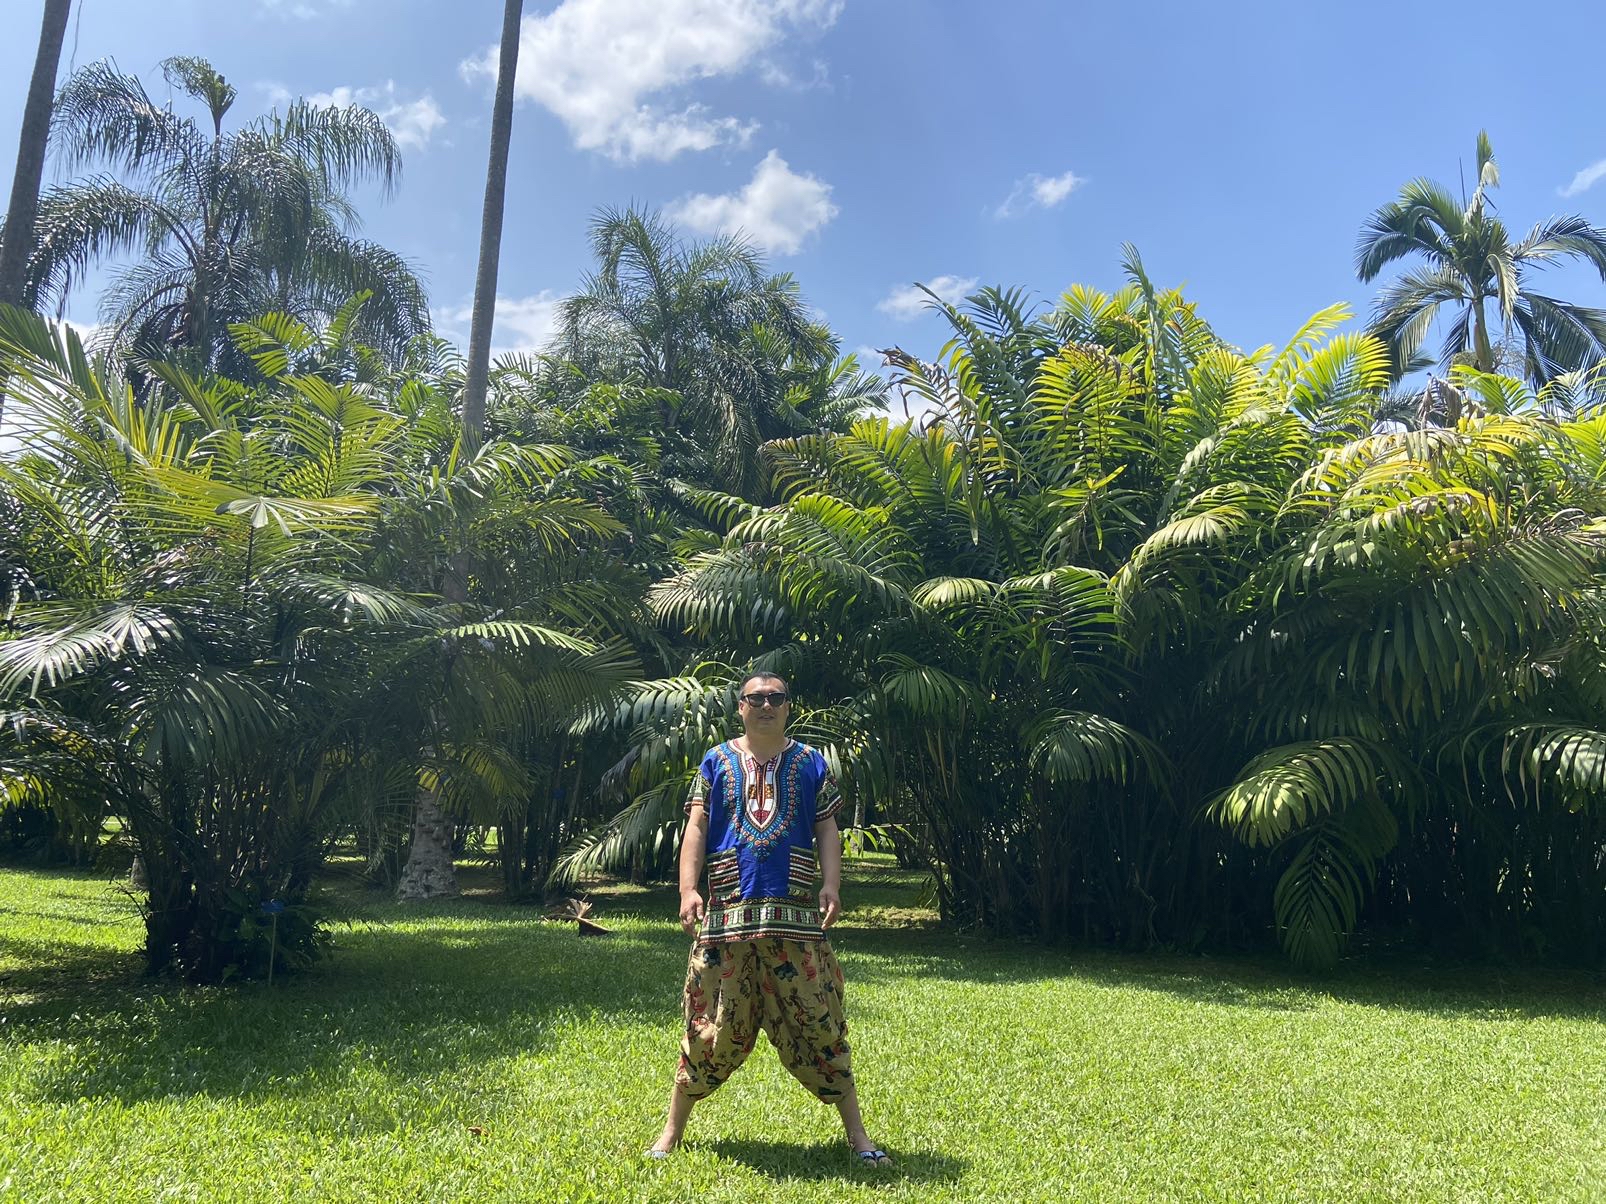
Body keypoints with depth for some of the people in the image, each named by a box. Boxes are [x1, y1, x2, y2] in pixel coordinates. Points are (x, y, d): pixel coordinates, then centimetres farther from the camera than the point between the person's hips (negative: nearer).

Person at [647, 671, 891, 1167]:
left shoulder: (810, 763, 11)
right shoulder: (716, 762, 10)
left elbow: (827, 831, 8)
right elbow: (696, 829, 4)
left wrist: (832, 885, -8)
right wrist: (688, 889, -10)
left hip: (796, 914, 0)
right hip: (728, 910, 0)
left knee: (817, 1020, 3)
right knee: (712, 1022, 4)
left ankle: (856, 1133, 14)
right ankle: (672, 1131, 20)